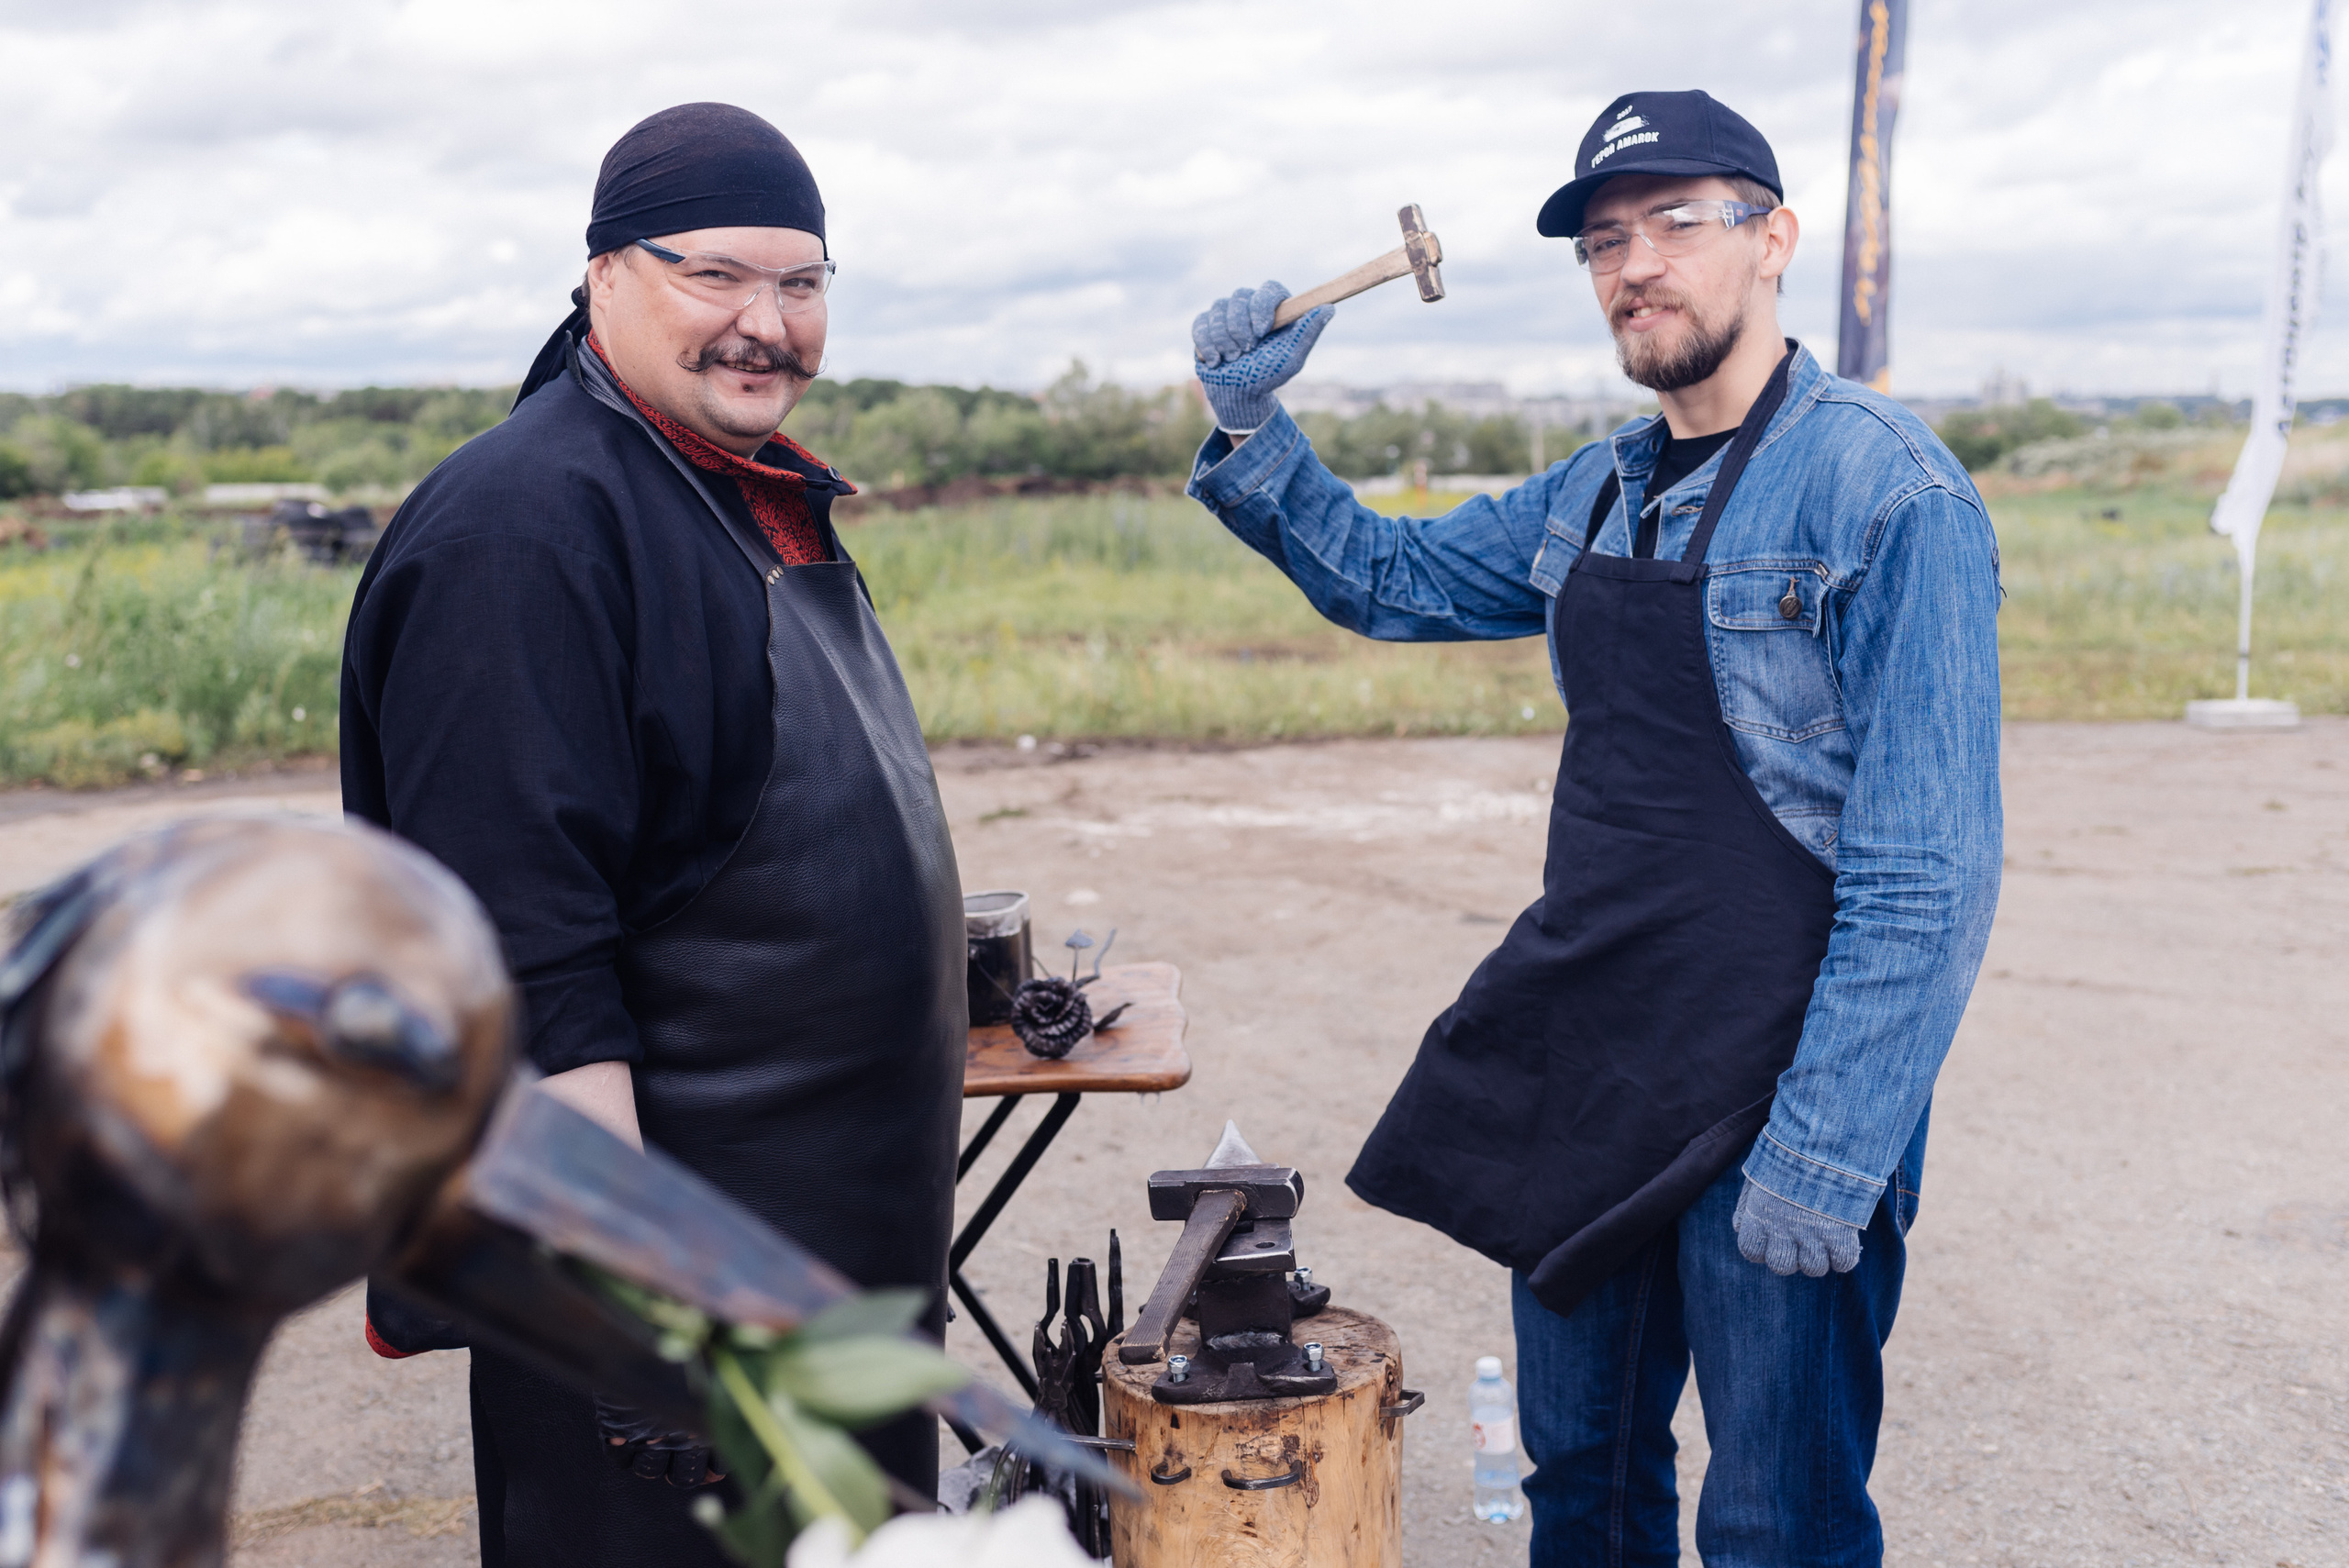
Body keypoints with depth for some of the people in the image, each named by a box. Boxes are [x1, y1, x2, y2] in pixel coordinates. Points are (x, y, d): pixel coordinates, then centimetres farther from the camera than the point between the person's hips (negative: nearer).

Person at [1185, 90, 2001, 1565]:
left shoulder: (1890, 491, -15)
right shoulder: (1600, 494, 7)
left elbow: (1929, 874, -19)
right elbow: (1389, 576, 20)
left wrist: (1825, 1156, -21)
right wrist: (1254, 424, 4)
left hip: (1778, 1088, -6)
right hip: (1584, 1069, 7)